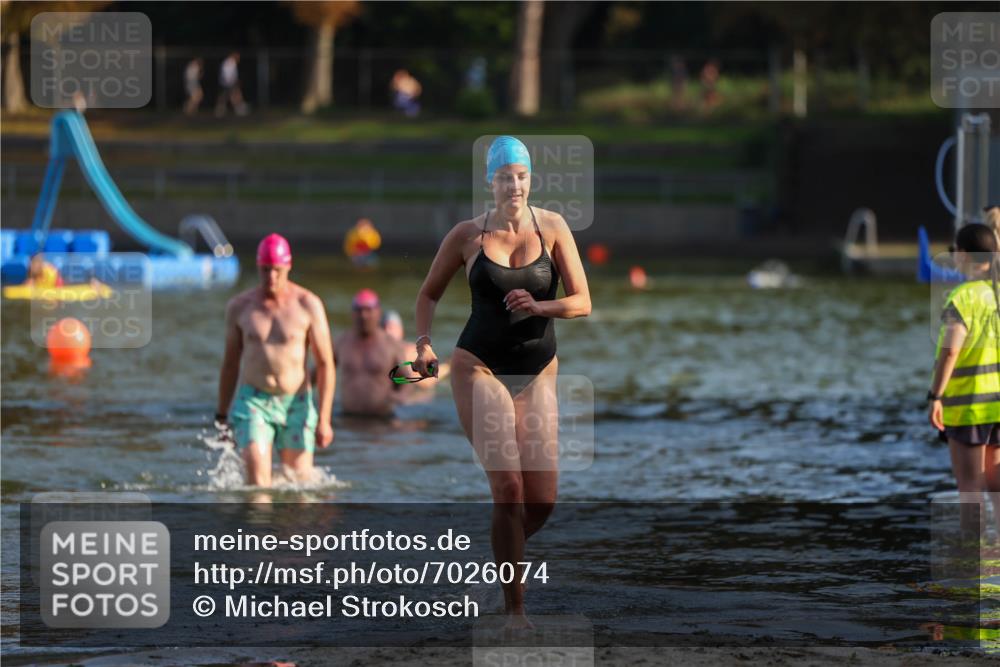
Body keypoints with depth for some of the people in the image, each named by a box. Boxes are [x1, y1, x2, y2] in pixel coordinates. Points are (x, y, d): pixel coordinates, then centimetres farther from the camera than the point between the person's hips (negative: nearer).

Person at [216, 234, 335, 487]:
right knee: (257, 476, -20)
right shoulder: (239, 306, 2)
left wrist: (324, 419, -9)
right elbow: (230, 363, 12)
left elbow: (325, 364, -3)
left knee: (301, 481, 2)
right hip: (253, 401, 0)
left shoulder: (308, 305, -4)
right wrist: (221, 416, 14)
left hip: (296, 403, 0)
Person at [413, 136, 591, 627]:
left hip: (537, 373, 2)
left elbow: (582, 302, -4)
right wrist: (423, 341, -3)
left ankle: (504, 554, 32)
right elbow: (430, 293, 13)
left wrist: (540, 306, -22)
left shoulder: (552, 228, -1)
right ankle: (514, 609, -11)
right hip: (480, 368, -2)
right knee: (509, 486, -16)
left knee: (543, 500, 0)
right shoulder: (467, 235, -1)